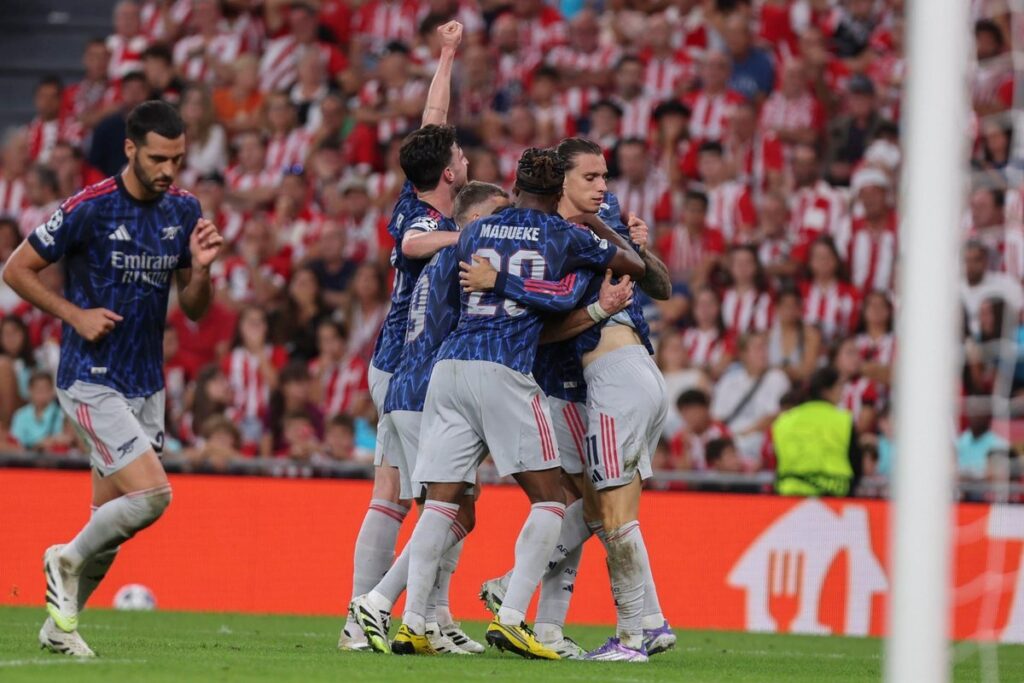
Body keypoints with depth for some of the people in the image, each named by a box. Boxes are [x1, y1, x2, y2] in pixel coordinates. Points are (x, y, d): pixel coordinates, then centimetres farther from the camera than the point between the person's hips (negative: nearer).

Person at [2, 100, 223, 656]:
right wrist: (77, 315, -13)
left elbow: (194, 309, 12)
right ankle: (67, 560, 6)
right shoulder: (90, 208, -13)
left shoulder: (182, 210, 5)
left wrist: (201, 268, -9)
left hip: (146, 385, 6)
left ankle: (61, 621, 23)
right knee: (152, 494, -19)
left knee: (111, 517, 8)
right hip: (91, 381, -6)